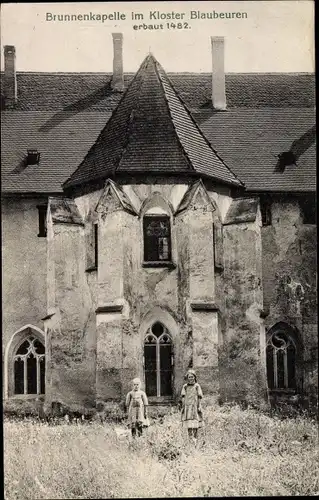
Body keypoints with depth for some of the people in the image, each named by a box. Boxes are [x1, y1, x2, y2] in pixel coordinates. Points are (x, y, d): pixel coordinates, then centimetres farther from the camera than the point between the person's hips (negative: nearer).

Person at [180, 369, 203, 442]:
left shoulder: (197, 386, 3)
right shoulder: (185, 386, 8)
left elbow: (199, 397, 2)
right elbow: (183, 397, 9)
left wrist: (199, 406, -5)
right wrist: (183, 407, 3)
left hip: (195, 406, -2)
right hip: (187, 406, 2)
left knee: (195, 422, -5)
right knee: (189, 422, -2)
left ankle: (195, 437, -2)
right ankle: (190, 438, 0)